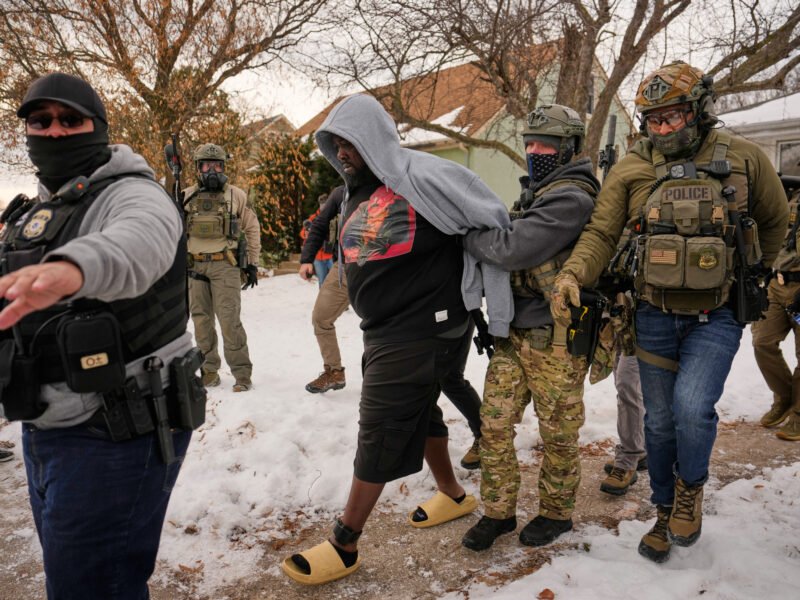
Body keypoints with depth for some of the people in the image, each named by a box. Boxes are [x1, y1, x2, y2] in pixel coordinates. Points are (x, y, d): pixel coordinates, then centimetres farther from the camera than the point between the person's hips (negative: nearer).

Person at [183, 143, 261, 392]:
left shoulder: (236, 195, 3)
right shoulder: (187, 196, 8)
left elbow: (252, 229, 8)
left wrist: (252, 263, 5)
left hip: (225, 266, -3)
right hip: (195, 266, 3)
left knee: (229, 320, -9)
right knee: (201, 320, 8)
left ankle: (242, 373, -1)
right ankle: (209, 371, 20)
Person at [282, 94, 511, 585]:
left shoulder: (424, 177, -16)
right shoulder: (356, 196, 11)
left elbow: (495, 221, -12)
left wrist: (488, 301, -8)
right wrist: (374, 322, 19)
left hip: (421, 332, -9)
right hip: (383, 332, 9)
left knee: (380, 432, -3)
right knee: (419, 414, 20)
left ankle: (344, 546, 11)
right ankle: (453, 495, 42)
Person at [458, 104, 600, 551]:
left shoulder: (572, 198, -16)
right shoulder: (537, 193, 15)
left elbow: (513, 248, -25)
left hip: (555, 340, -8)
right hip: (514, 333, 8)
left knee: (558, 432, 10)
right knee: (494, 423, 9)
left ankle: (557, 513, 30)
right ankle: (498, 512, 24)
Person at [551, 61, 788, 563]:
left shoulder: (743, 159, -3)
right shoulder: (632, 169, -3)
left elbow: (774, 221, 12)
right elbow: (602, 233, -5)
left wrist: (755, 275, 21)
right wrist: (572, 275, -23)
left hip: (716, 317, -1)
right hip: (655, 316, 2)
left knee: (692, 408, -19)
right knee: (660, 422, 10)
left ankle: (691, 487, 14)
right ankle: (666, 513, 33)